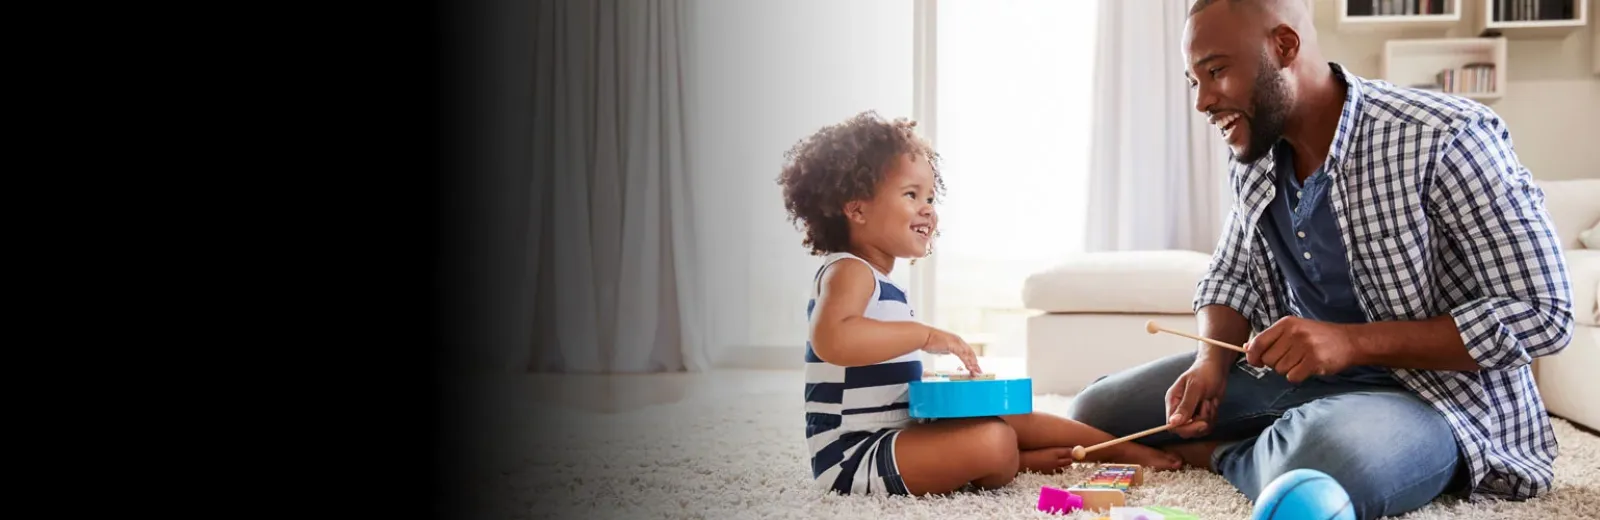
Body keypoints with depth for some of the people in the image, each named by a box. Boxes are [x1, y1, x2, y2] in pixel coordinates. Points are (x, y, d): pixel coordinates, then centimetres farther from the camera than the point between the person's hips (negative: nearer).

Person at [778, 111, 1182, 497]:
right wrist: (926, 335, -30)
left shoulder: (882, 285, 17)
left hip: (897, 433, 11)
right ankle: (1029, 461, 5)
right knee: (993, 443, -26)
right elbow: (830, 339, -37)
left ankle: (1126, 449, 20)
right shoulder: (847, 272, -15)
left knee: (1011, 418, 14)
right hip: (854, 455, -11)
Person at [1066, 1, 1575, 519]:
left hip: (1439, 391, -6)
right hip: (1297, 371, 7)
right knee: (1094, 414, 3)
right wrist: (1212, 361, -8)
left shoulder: (1447, 138, -20)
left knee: (1324, 461, -41)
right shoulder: (1255, 159, 2)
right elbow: (1230, 276, 15)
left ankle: (1221, 455, -8)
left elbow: (1542, 314, -19)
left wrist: (1352, 341, -26)